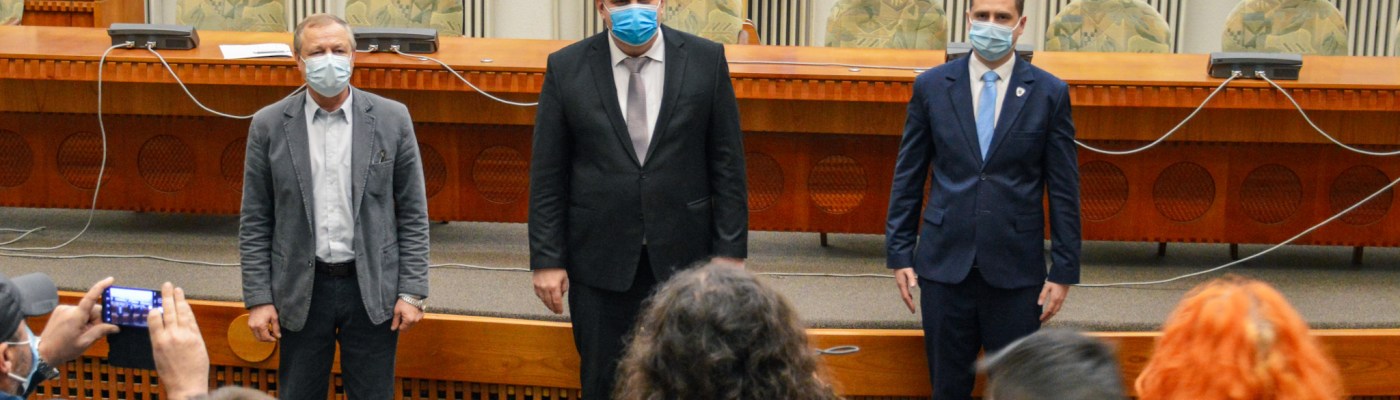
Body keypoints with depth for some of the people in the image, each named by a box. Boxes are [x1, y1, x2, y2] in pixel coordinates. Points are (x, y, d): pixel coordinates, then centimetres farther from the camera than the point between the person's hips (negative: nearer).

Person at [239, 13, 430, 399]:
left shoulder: (392, 119, -1)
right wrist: (258, 298, -2)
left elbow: (413, 214, 1)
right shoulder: (269, 125, 0)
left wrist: (412, 292, -3)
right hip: (302, 290, 0)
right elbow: (255, 223, 2)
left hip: (372, 288, 0)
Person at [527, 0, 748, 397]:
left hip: (682, 259, 0)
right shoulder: (566, 67, -1)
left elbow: (727, 164, 0)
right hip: (600, 260, 0)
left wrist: (730, 252, -3)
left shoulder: (706, 59, -2)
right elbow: (547, 174, 0)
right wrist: (547, 259, -3)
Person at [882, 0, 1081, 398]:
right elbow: (908, 177, 7)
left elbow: (1064, 189, 1)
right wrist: (900, 253, 3)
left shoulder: (1050, 93, 0)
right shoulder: (931, 86, 2)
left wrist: (1064, 270, -1)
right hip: (945, 264, 1)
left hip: (1015, 270, -1)